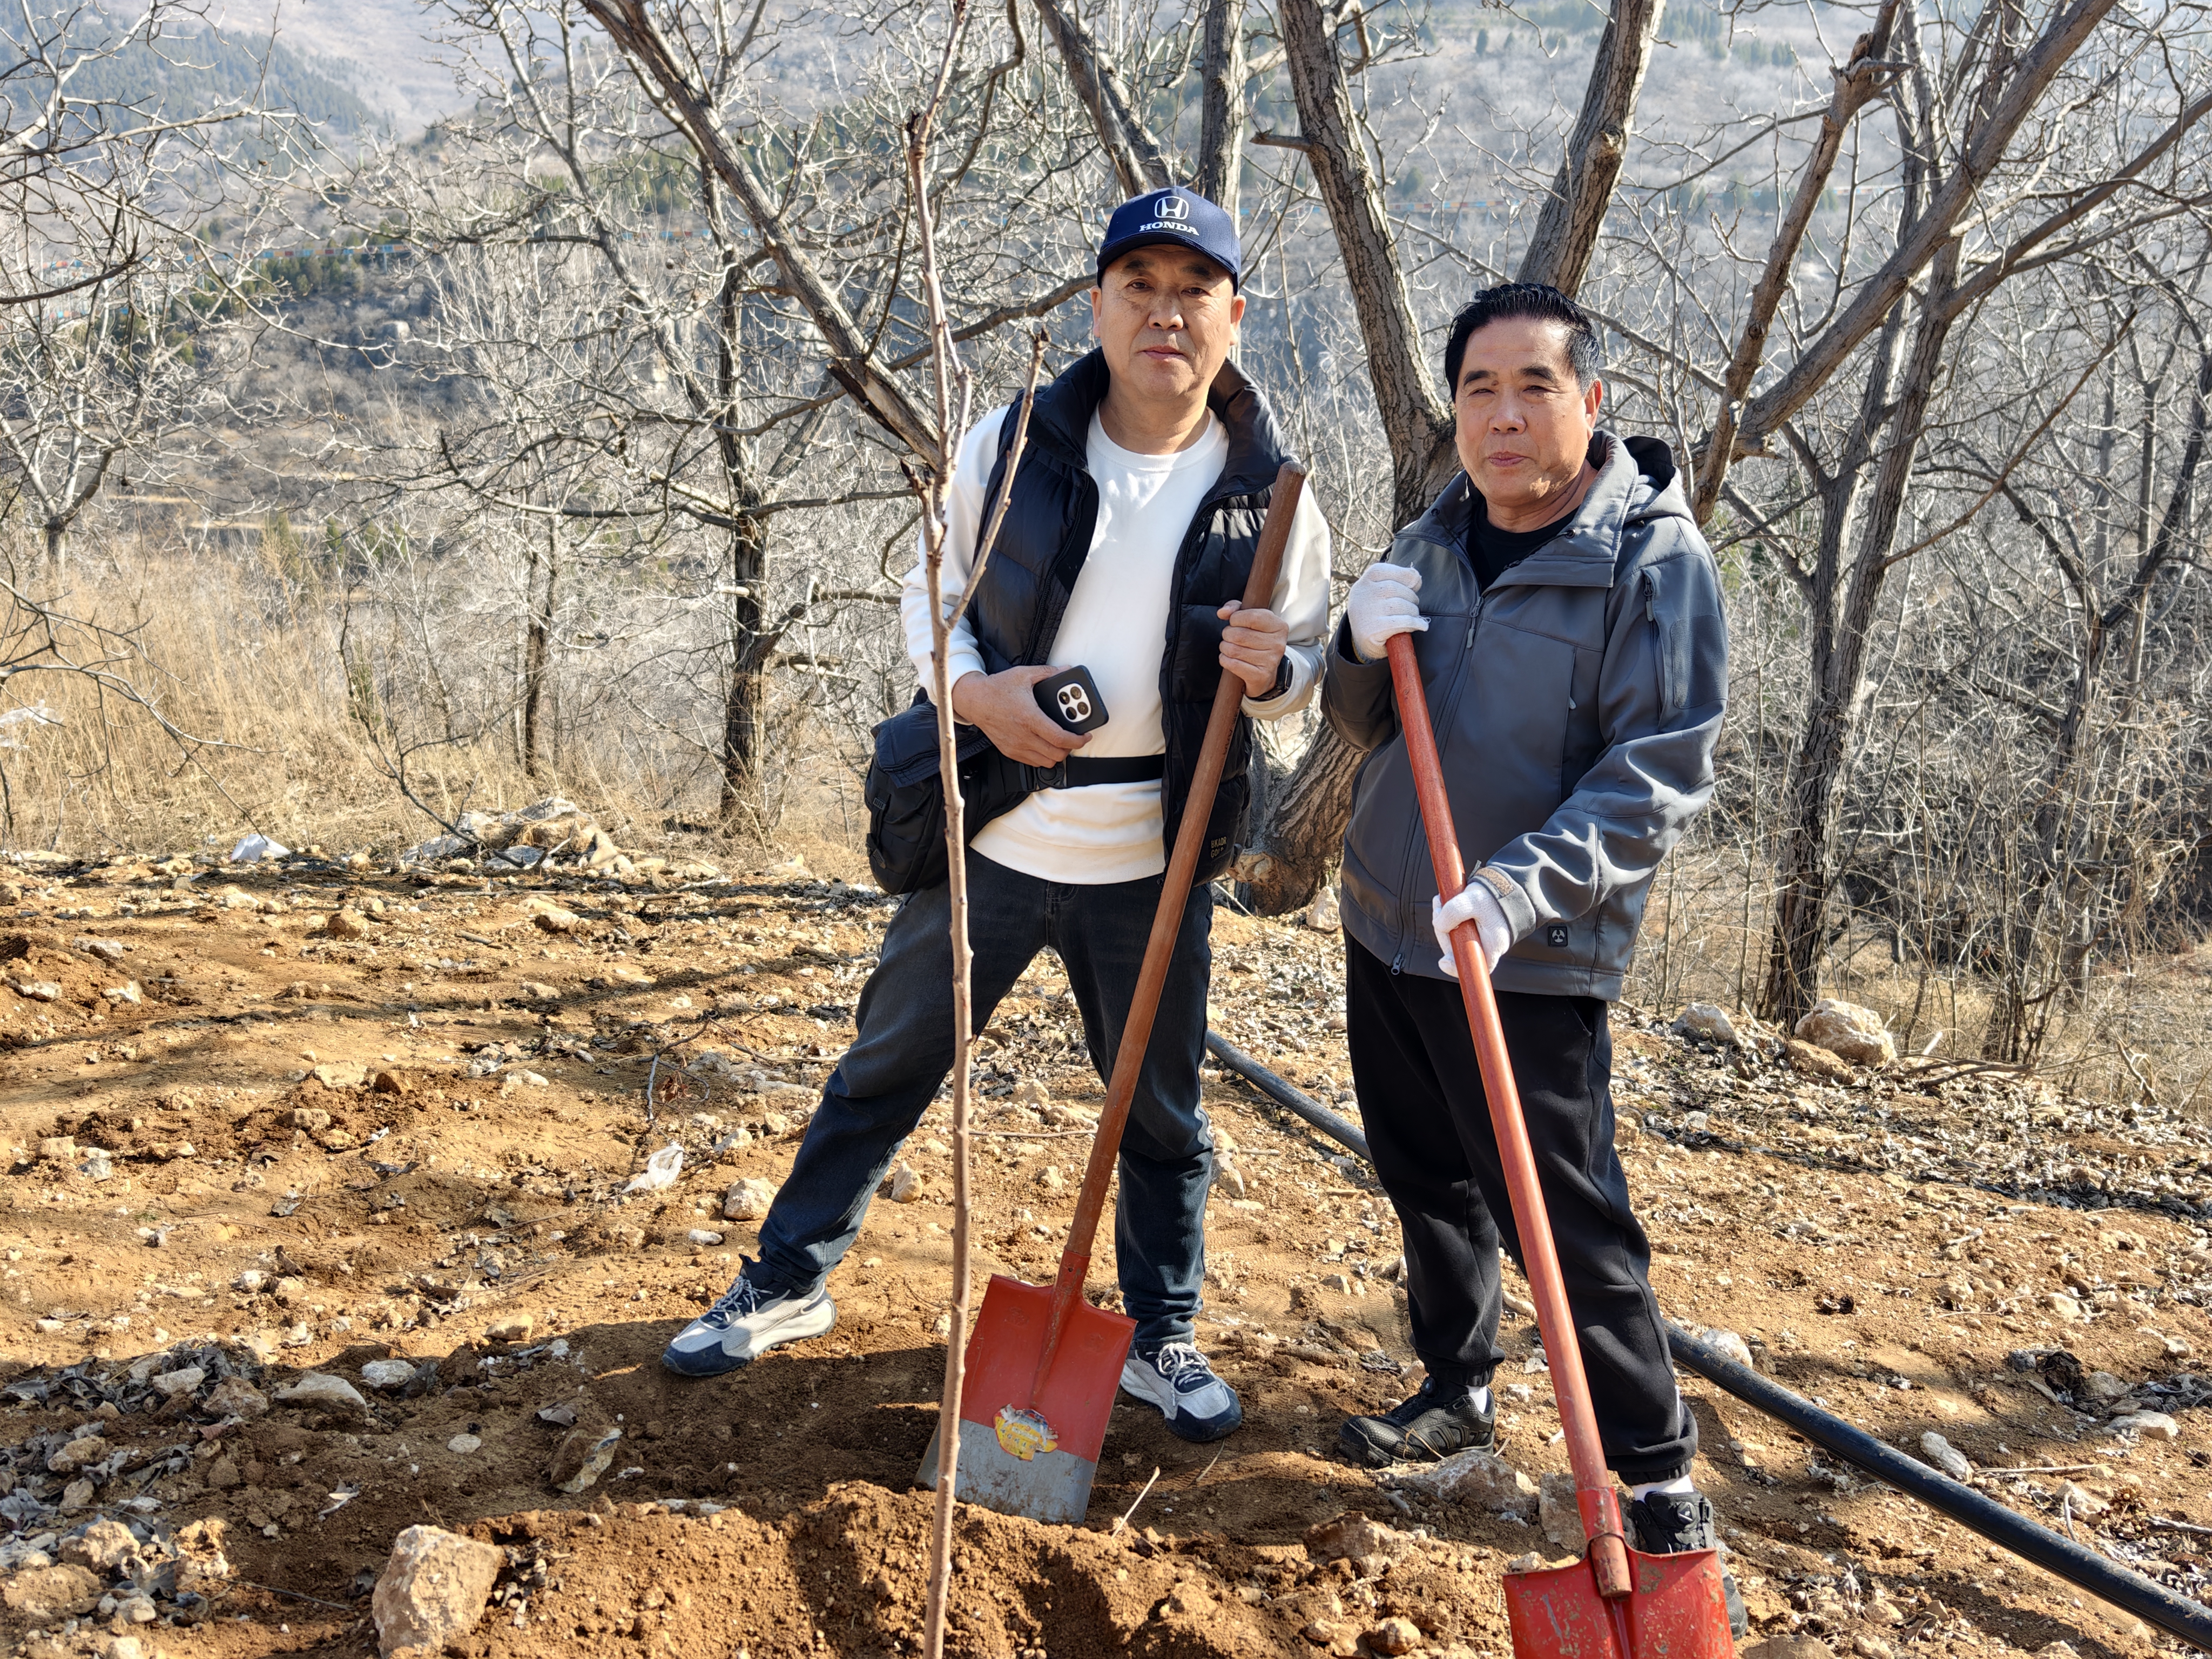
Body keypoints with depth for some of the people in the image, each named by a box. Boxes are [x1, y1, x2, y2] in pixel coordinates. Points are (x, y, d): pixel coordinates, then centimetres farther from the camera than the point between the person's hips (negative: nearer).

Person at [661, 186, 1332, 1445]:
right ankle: (789, 1284, 33)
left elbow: (1311, 667, 6)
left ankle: (1164, 1340, 34)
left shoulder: (1272, 494, -4)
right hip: (990, 836, 0)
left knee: (1162, 1114, 14)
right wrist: (973, 686, -15)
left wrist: (1276, 667, -18)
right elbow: (931, 592, 6)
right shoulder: (1010, 447, -4)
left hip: (1153, 865, 0)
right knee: (887, 1069, 13)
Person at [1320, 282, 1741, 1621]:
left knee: (1568, 1219, -3)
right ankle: (1460, 1394, 38)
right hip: (1387, 927, 7)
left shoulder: (1658, 561, -12)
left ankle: (1660, 1469, 13)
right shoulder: (1433, 543, 8)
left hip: (1534, 961, -6)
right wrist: (1366, 650, -8)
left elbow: (1659, 776, -17)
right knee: (1429, 1186, 18)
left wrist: (1524, 886, -30)